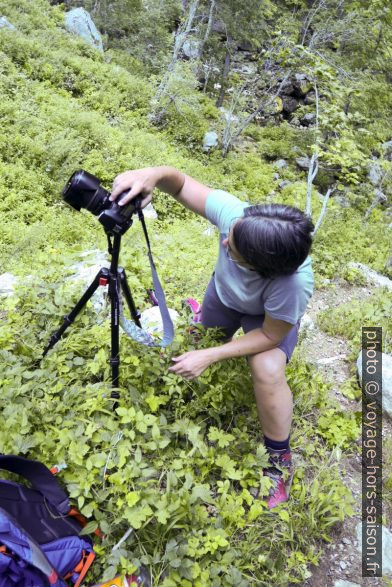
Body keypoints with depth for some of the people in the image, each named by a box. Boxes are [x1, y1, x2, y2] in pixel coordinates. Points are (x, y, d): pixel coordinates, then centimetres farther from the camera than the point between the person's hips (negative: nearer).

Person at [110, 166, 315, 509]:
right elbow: (180, 183, -28)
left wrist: (210, 356, -35)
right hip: (224, 292, 4)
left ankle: (280, 457, -7)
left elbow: (271, 335, -29)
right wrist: (154, 175, -51)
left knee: (268, 370, -32)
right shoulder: (232, 212, -40)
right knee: (202, 337, 26)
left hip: (270, 315, -4)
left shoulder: (293, 283, -46)